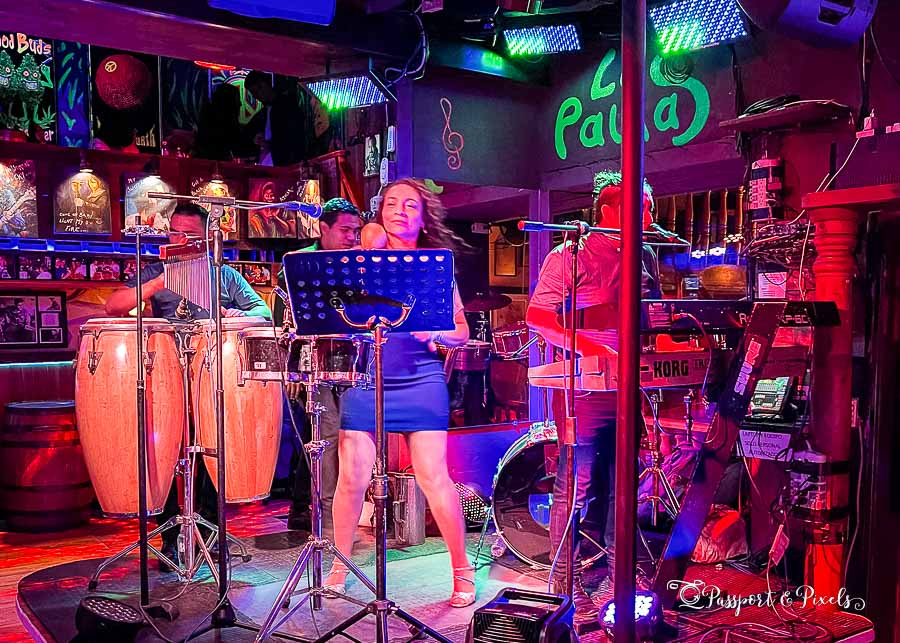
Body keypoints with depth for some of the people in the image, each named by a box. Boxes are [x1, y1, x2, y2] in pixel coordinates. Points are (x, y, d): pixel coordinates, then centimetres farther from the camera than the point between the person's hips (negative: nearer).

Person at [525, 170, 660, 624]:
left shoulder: (645, 259, 15)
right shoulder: (570, 256, -5)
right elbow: (537, 316, -14)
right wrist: (586, 346, -25)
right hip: (584, 388, -7)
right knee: (575, 488, -2)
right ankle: (565, 587, 9)